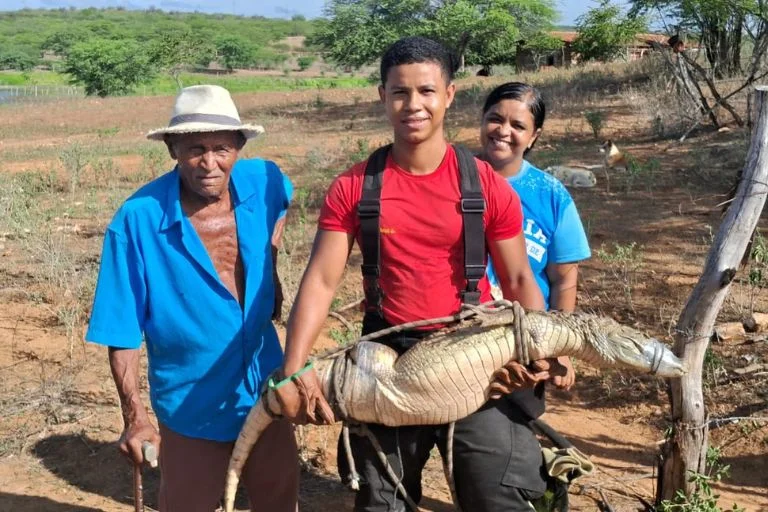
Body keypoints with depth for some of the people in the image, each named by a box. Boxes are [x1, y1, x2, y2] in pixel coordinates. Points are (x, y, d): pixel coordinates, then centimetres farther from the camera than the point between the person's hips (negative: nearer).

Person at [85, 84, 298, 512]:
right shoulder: (137, 220, -22)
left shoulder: (264, 182, -12)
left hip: (266, 393, 4)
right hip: (192, 409, -3)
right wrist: (135, 417, -14)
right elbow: (122, 331, -14)